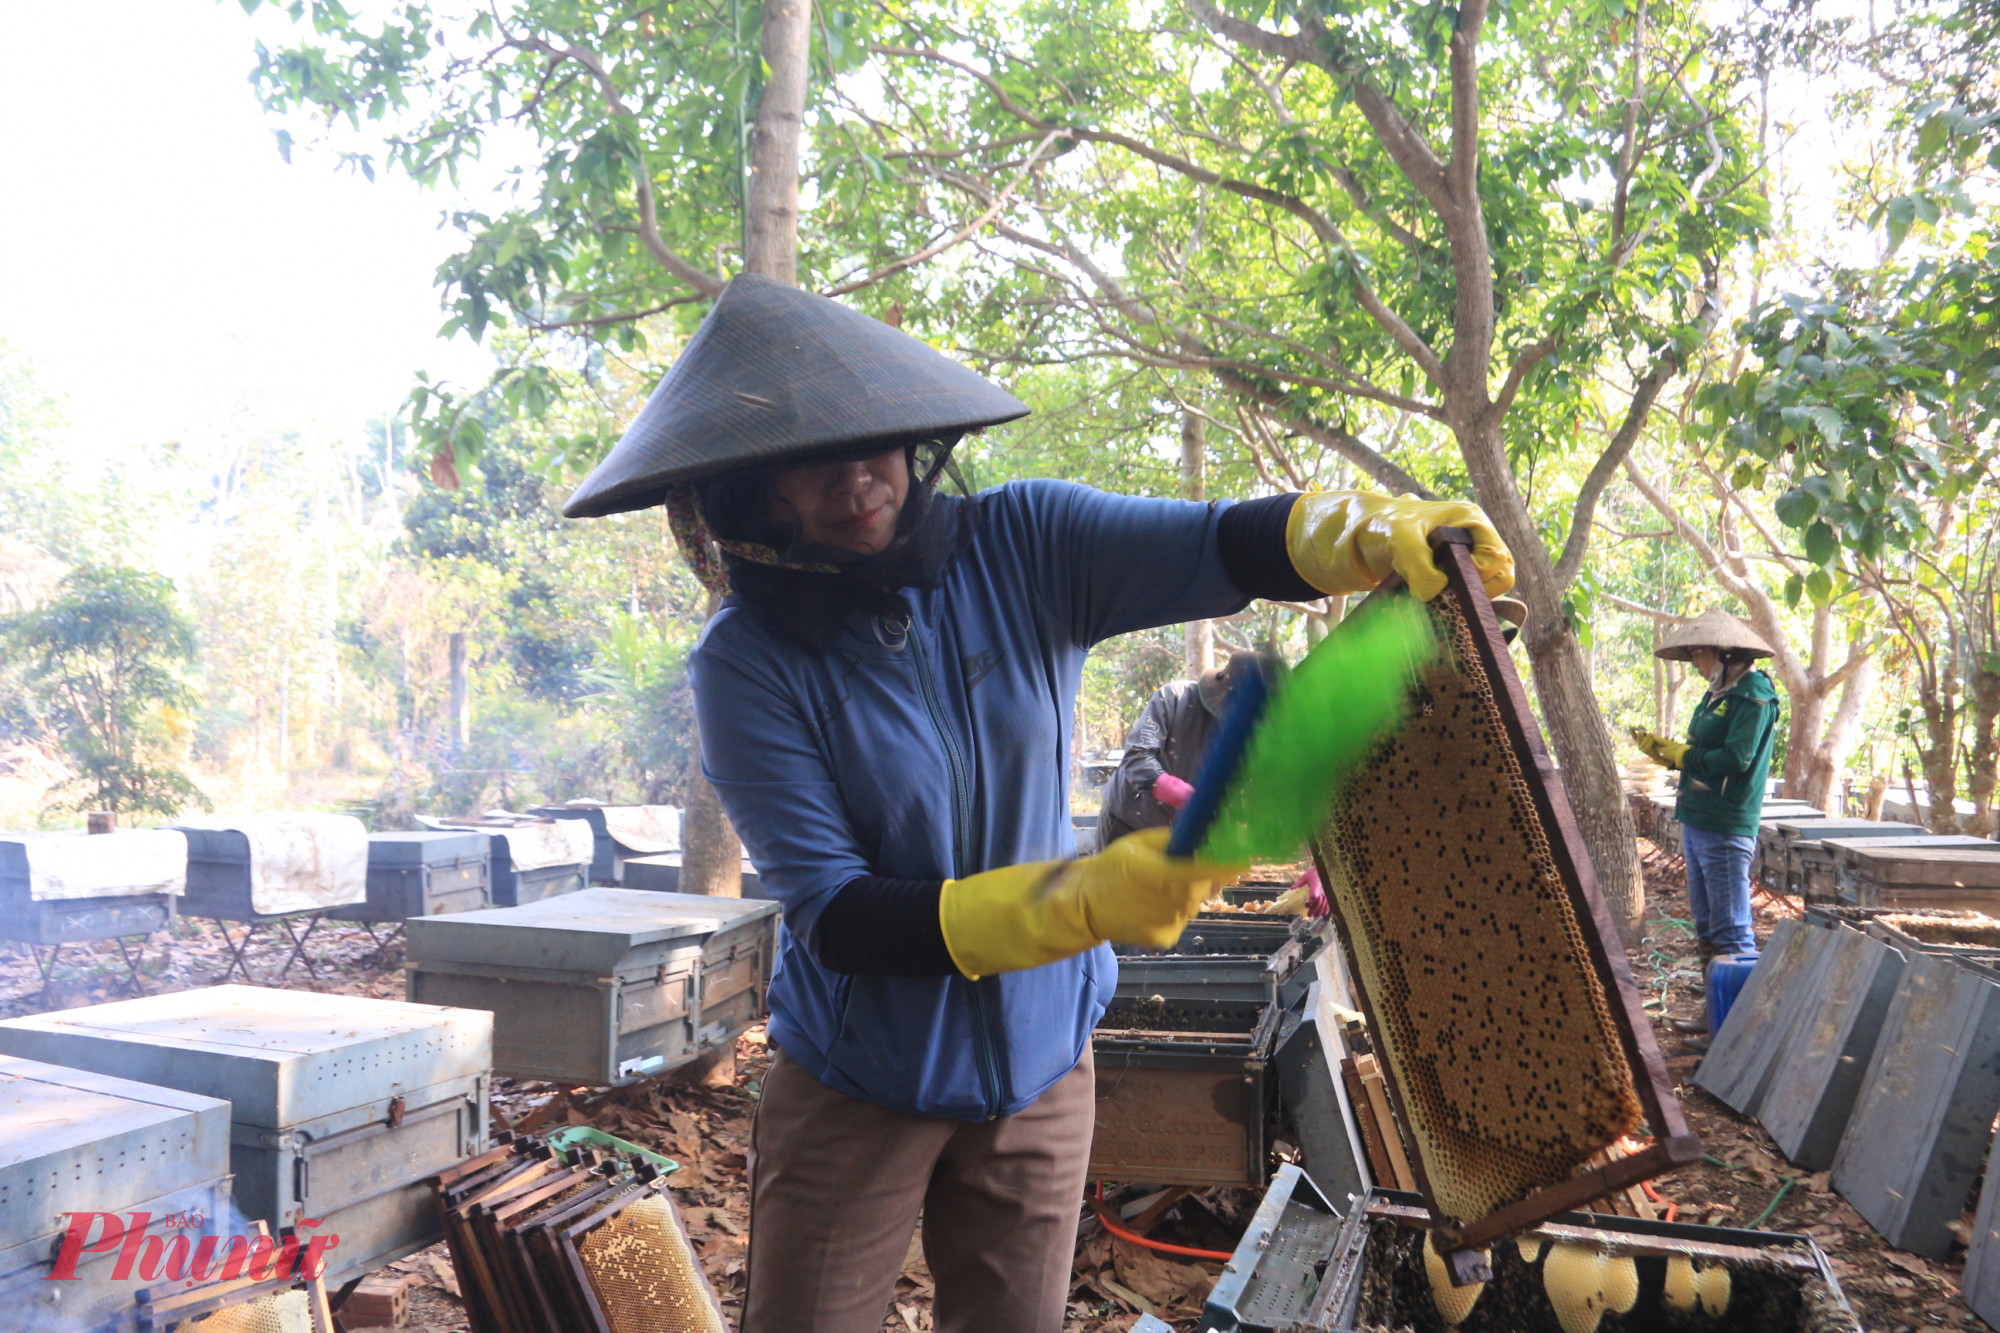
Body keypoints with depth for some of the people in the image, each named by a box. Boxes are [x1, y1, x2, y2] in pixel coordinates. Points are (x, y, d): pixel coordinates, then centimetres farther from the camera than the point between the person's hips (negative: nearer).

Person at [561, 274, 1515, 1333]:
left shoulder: (1019, 544, -10)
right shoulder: (749, 662, -17)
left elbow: (1223, 547, -23)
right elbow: (834, 918, -21)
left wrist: (1372, 531, -45)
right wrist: (1084, 901, -32)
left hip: (1037, 1064, 2)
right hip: (857, 1086, -2)